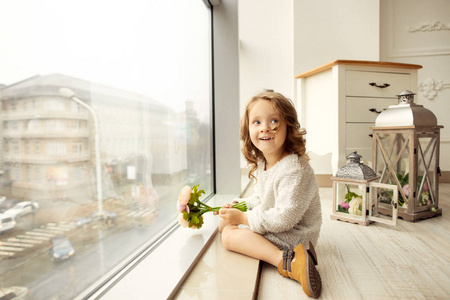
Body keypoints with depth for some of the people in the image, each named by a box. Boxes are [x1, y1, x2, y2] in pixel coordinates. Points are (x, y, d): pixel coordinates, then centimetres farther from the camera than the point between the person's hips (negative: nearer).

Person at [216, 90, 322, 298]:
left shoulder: (294, 169, -27)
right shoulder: (261, 164, 2)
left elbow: (285, 218, -30)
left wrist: (243, 218, -22)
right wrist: (239, 205, 2)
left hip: (294, 234, -10)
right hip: (270, 224, 10)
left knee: (230, 235, -20)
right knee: (223, 223, 11)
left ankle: (287, 261, -30)